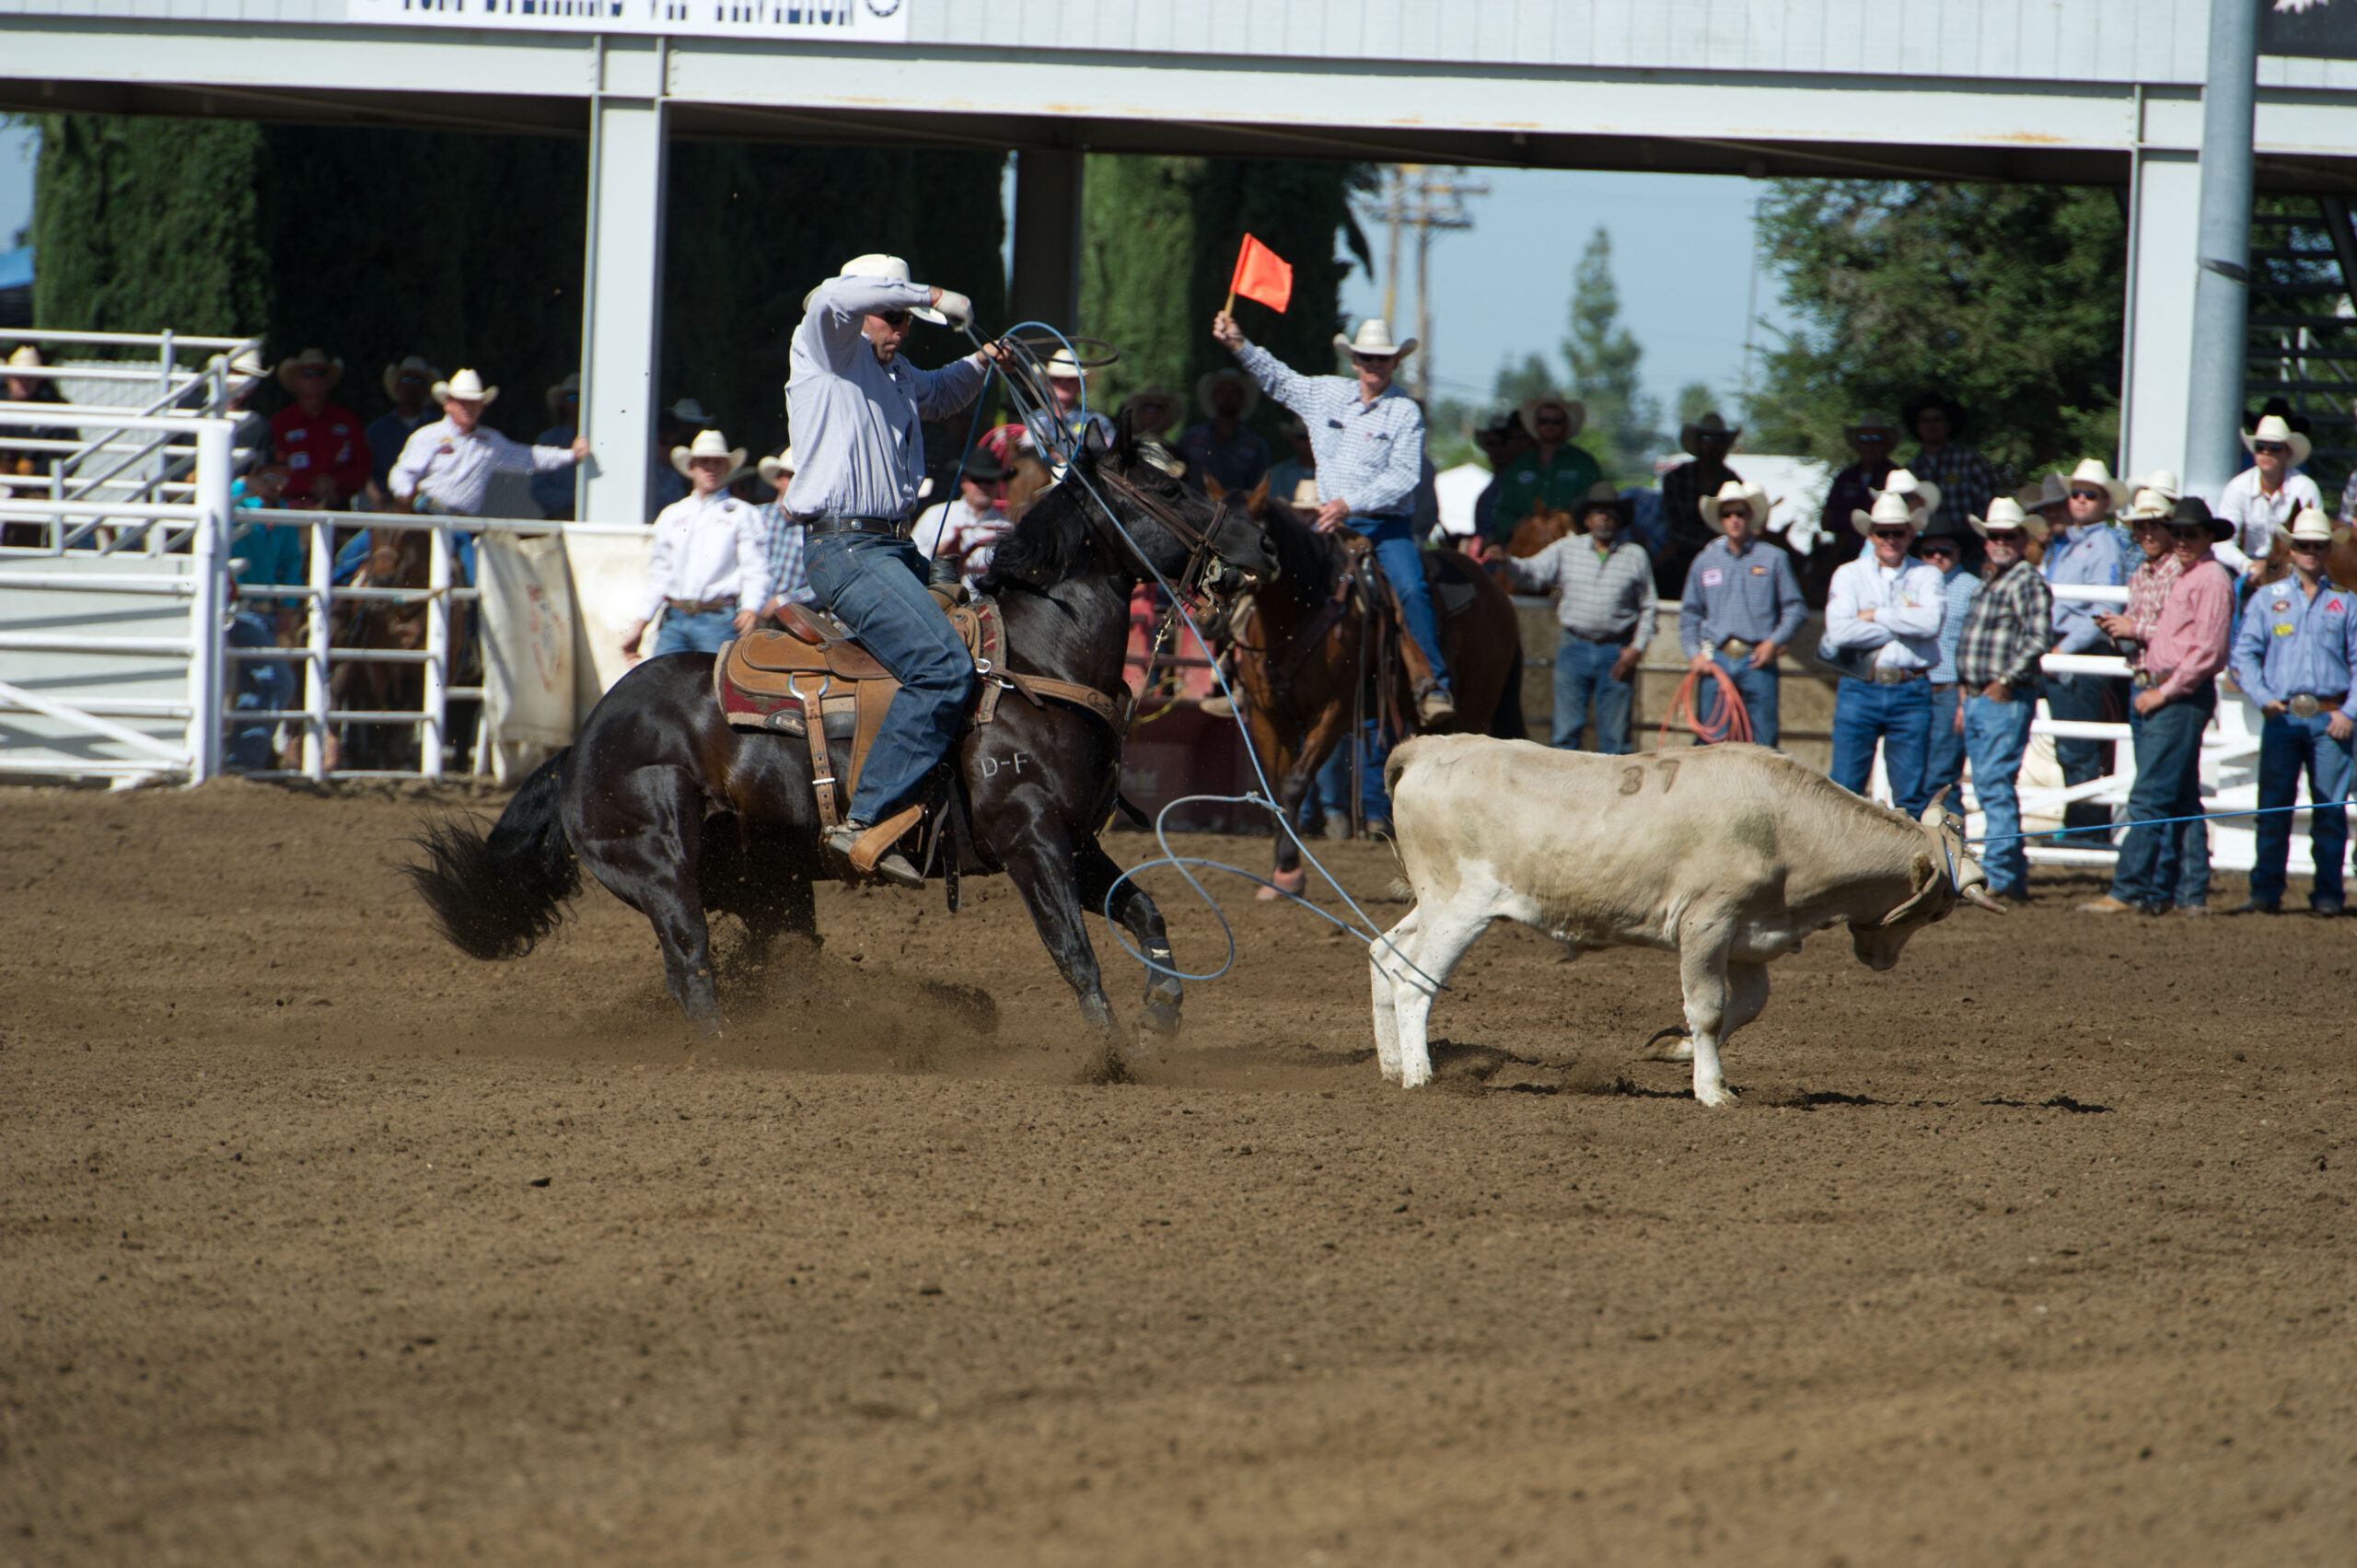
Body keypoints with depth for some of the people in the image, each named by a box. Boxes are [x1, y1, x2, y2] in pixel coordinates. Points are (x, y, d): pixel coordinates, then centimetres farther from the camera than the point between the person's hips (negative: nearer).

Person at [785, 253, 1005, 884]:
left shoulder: (895, 374, 24)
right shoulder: (825, 351, -1)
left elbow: (939, 394, 46)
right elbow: (833, 298, -24)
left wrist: (980, 365, 25)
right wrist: (929, 297, -16)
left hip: (894, 548, 10)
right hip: (846, 545, -10)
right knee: (944, 665, -26)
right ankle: (867, 821, -30)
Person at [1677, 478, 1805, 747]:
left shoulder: (1774, 559, 8)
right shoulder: (1705, 561, 14)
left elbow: (1795, 609, 7)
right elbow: (1689, 614, 17)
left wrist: (1774, 642, -7)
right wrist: (1693, 654, 3)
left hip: (1758, 662, -2)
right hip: (1716, 661, 2)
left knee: (1763, 741, -6)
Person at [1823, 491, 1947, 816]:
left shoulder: (1926, 576, 9)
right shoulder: (1849, 575, 8)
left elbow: (1931, 621, -12)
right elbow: (1839, 631, -8)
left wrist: (1875, 616, -5)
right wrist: (1902, 626, -6)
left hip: (1910, 691, 0)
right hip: (1859, 690, 0)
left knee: (1911, 794, 1)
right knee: (1845, 789, -2)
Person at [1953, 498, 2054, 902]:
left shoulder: (2028, 582, -9)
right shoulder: (1987, 583, 19)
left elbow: (2039, 637, -20)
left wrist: (2006, 679, -21)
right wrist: (1965, 690, 21)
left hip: (2005, 699, -10)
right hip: (1976, 697, 10)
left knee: (1995, 786, -13)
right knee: (1988, 788, 12)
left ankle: (2001, 878, -14)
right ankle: (2017, 876, 19)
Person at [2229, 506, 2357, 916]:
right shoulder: (2267, 599, 11)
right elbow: (2244, 654, 7)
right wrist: (2263, 698, -7)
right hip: (2283, 715, 0)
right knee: (2273, 806, -4)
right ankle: (2265, 892, 0)